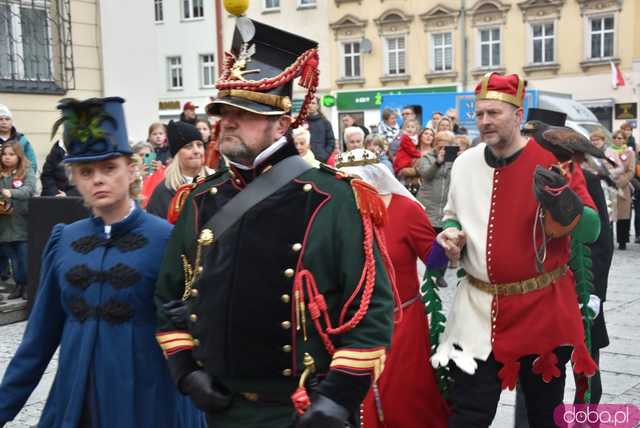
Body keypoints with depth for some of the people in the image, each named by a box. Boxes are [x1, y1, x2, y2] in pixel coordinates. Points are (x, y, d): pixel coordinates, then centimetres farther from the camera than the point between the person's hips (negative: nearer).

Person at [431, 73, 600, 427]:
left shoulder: (553, 158, -9)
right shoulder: (464, 163, 3)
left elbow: (590, 231, -13)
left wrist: (561, 200, -32)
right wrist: (450, 236, -4)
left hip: (543, 309, -2)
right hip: (478, 309, 3)